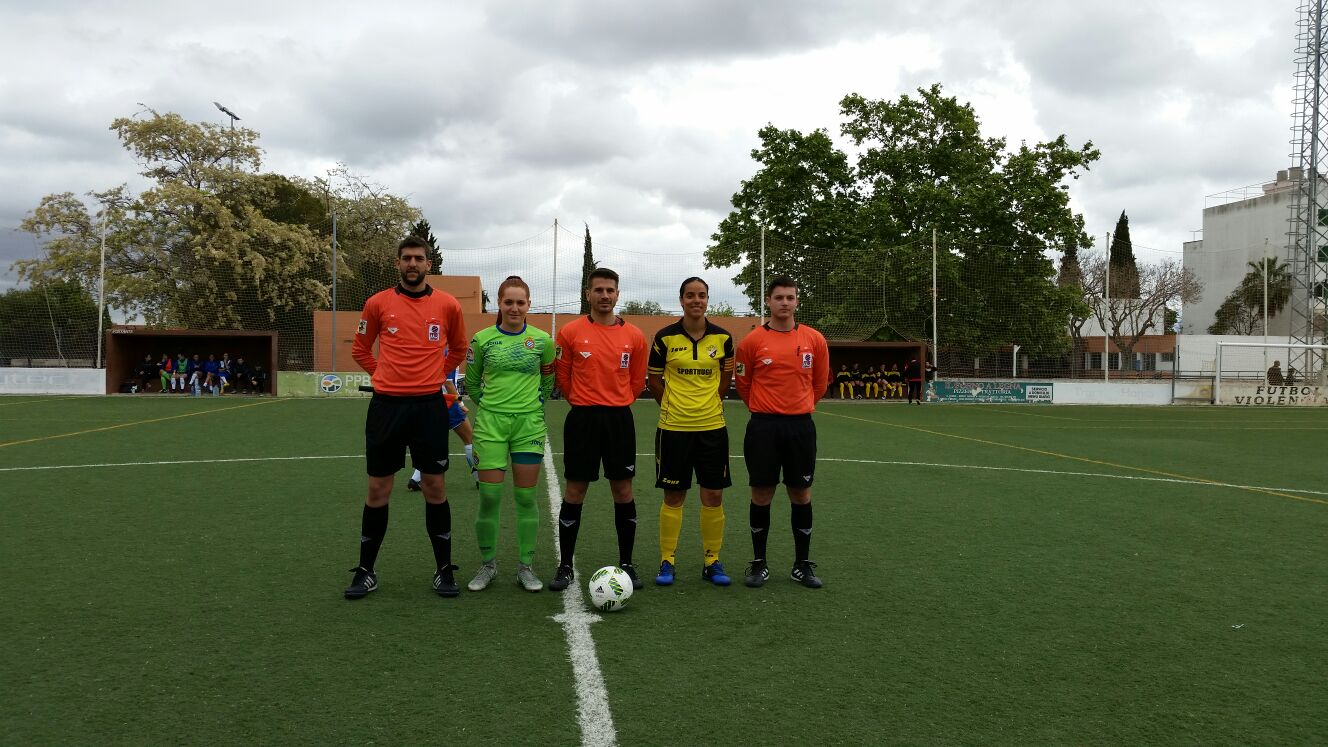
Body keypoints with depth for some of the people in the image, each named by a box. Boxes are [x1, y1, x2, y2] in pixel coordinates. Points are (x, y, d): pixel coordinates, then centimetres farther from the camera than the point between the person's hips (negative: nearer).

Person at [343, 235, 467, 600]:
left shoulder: (447, 305, 2)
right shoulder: (378, 303, 2)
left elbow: (458, 348, 18)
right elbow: (360, 350, 14)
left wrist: (436, 375, 9)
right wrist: (386, 375, 6)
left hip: (430, 406, 0)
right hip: (386, 406, 0)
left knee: (434, 488, 4)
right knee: (378, 490, 6)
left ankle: (444, 570, 16)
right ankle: (366, 571, 19)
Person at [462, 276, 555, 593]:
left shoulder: (542, 340, 1)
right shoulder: (482, 339, 1)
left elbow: (549, 379, 16)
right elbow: (471, 382, 14)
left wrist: (534, 404, 11)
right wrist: (489, 404, 10)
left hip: (529, 424, 0)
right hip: (490, 424, 0)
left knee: (526, 497, 3)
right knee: (489, 496, -1)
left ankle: (525, 567, 14)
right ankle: (487, 565, 15)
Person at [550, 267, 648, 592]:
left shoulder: (634, 336, 2)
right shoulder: (571, 332, -3)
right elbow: (562, 377, 6)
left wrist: (616, 403, 11)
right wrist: (586, 403, 10)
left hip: (620, 419, 2)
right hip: (582, 419, -1)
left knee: (623, 491, 6)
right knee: (574, 492, 3)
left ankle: (626, 564, 18)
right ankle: (565, 566, 14)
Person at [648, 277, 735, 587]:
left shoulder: (723, 337, 1)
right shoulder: (665, 337, -4)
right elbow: (654, 379, 7)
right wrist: (671, 406, 8)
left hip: (712, 426, 2)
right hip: (673, 427, -1)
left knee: (713, 495, 4)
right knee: (673, 496, 5)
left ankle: (712, 562, 17)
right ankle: (667, 561, 16)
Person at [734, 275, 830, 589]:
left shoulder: (814, 340, 2)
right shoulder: (752, 341, -2)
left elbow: (820, 382, 14)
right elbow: (743, 383, 9)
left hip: (801, 425, 1)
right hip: (763, 426, -1)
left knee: (801, 495, 7)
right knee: (762, 495, 4)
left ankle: (802, 565, 19)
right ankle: (759, 563, 16)